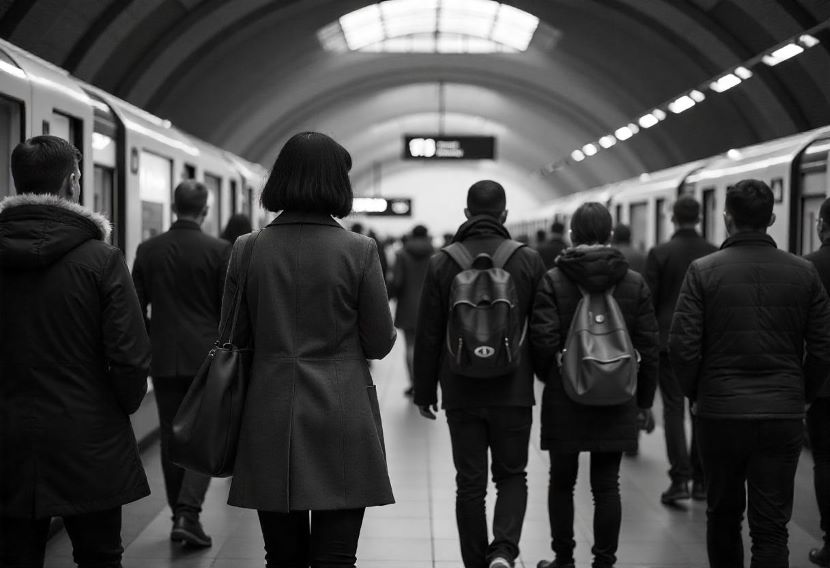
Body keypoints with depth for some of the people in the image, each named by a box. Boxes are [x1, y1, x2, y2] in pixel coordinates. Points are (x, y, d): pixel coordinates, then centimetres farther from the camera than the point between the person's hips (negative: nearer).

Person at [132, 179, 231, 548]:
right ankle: (188, 514, -11)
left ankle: (179, 516, 16)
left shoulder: (148, 250, 1)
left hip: (163, 358, 3)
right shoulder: (219, 251, -7)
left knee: (171, 437, 11)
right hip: (206, 357, -3)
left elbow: (136, 307, 4)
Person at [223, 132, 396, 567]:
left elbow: (234, 338, 5)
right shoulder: (358, 251, -7)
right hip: (341, 419, -2)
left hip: (270, 419, 3)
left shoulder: (247, 249, -1)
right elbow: (381, 344, -2)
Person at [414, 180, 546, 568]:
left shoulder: (442, 263, -2)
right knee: (512, 475, 13)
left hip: (461, 392, 0)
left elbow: (427, 336, 0)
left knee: (470, 483, 9)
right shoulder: (529, 261, -3)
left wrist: (424, 391, 9)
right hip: (513, 391, 0)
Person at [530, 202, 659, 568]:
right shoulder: (635, 283, 0)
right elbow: (648, 348, 1)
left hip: (564, 400, -1)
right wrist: (645, 402, 10)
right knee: (606, 486, 8)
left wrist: (551, 379, 8)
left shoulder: (552, 281, -8)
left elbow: (543, 342, -13)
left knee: (562, 482, 14)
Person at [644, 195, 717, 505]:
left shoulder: (659, 254, -7)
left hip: (669, 340, -2)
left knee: (673, 408, 0)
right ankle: (700, 479, 16)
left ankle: (680, 477, -10)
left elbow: (649, 301, -6)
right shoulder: (715, 254, 0)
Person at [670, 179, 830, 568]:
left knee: (723, 516, 17)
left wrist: (695, 393, 6)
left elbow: (683, 346, -10)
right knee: (771, 528, 3)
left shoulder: (703, 271, -6)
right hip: (784, 417, 1)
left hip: (719, 414, -1)